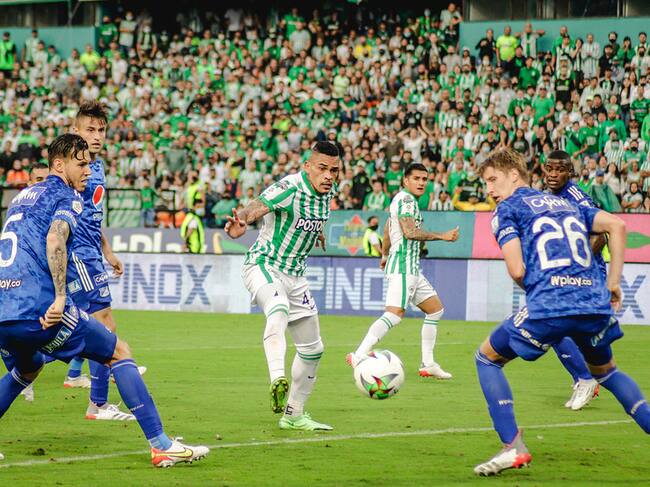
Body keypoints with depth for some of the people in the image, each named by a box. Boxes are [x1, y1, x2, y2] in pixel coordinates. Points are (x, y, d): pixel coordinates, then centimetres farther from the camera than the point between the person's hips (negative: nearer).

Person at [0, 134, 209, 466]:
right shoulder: (67, 196, 0)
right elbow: (54, 238, -19)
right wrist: (60, 296, -23)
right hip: (40, 311, -7)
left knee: (28, 368, 37)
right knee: (119, 353, 5)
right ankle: (161, 445, -4)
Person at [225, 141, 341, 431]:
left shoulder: (328, 189, 0)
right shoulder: (289, 188, -23)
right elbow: (257, 208, -41)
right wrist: (241, 221, -62)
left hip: (295, 276, 8)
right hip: (263, 266, -8)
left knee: (312, 348, 12)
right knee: (279, 310, -40)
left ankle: (293, 415, 28)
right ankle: (277, 381, -59)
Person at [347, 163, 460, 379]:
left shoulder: (402, 199, 20)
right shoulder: (406, 199, -11)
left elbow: (388, 227, 33)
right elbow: (410, 232, -22)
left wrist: (385, 254, 45)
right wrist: (442, 236, -18)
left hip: (412, 269, 11)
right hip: (403, 266, -11)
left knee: (435, 309, 13)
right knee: (394, 314, -22)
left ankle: (428, 364, 13)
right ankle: (358, 357, -27)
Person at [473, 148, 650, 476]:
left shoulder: (507, 210, 8)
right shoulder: (566, 204, 26)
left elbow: (517, 271, -4)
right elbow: (616, 225, 15)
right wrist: (613, 283, 16)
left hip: (548, 308, -5)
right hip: (597, 306, 6)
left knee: (487, 358, 15)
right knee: (605, 370, 32)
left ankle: (513, 447, 2)